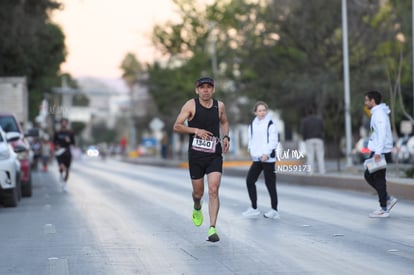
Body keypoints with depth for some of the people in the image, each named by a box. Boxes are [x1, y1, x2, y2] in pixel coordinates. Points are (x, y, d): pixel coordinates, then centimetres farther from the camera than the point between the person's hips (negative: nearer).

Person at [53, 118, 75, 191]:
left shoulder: (70, 133, 3)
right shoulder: (57, 133, 3)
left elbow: (73, 143, 6)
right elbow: (54, 141, 11)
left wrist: (69, 141, -14)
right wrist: (56, 146, -8)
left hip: (67, 152, 1)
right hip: (60, 152, -1)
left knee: (67, 169, 4)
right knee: (62, 167, -23)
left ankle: (65, 185, 20)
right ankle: (61, 175, 11)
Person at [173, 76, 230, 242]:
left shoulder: (219, 106, 4)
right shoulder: (191, 105, -6)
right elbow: (176, 126, -8)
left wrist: (225, 137, 6)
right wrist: (196, 130, -21)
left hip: (215, 155, 1)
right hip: (196, 155, -1)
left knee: (213, 190, -14)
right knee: (198, 193, 10)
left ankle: (212, 229, -14)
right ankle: (197, 208, 47)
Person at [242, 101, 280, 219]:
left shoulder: (270, 124, -7)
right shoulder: (253, 125, 12)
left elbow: (273, 141, -12)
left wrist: (267, 153, -21)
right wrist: (250, 149, 3)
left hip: (268, 158, -7)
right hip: (256, 158, 7)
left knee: (270, 183, -2)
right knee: (250, 180, 3)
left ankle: (274, 210, 7)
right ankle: (254, 208, 12)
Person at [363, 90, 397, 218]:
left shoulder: (380, 113, -14)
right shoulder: (376, 113, 17)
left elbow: (382, 134, -23)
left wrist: (378, 152, -27)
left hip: (381, 152, -10)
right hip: (377, 151, 10)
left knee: (379, 179, -5)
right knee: (368, 175, 13)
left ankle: (383, 209, 0)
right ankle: (388, 199, 16)